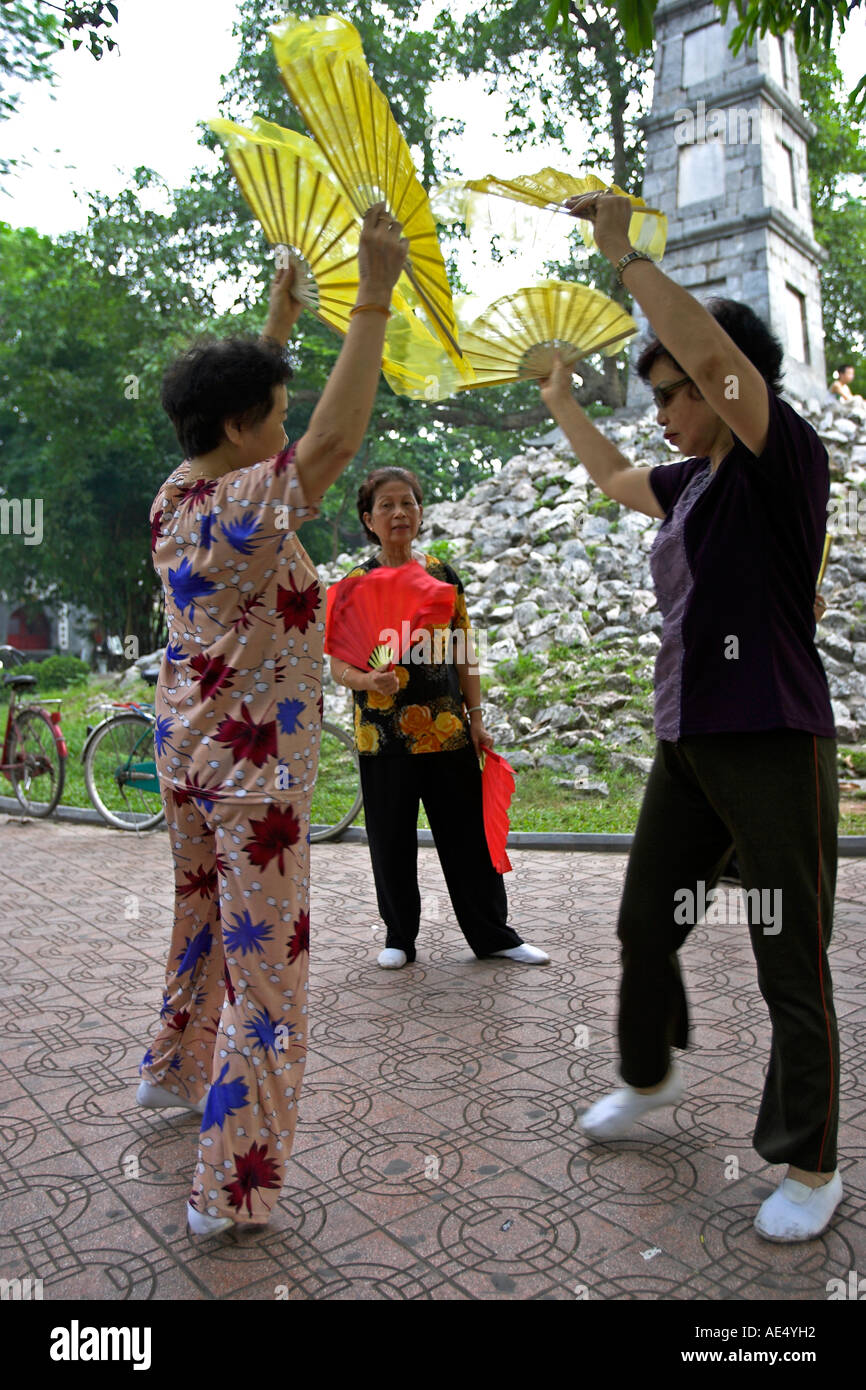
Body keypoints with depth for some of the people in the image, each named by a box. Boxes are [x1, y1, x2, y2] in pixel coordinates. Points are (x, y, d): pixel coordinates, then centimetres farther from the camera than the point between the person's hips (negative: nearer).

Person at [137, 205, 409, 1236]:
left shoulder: (176, 498, 6)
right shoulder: (240, 514, -19)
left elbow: (233, 414, 21)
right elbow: (332, 442, -31)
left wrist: (278, 321, 27)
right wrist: (374, 297, -27)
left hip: (185, 755, 9)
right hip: (251, 769, -9)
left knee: (202, 921, 27)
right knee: (265, 963, 1)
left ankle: (174, 1070, 48)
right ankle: (229, 1187, 11)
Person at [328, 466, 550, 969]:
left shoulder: (443, 576, 7)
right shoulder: (356, 584, -1)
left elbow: (464, 654, 11)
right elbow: (339, 666, -5)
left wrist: (476, 719, 7)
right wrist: (370, 680, -26)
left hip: (448, 733, 2)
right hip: (383, 734, -1)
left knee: (468, 834, 8)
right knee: (392, 841, 8)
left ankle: (493, 934, 23)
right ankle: (400, 937, 27)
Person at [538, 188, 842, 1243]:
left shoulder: (785, 458, -8)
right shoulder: (692, 483, 14)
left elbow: (715, 350, -24)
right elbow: (613, 477, 33)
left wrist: (623, 250, -14)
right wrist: (557, 397, 35)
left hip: (775, 746, -8)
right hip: (688, 743, 8)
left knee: (792, 964, 3)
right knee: (645, 924, 18)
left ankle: (811, 1164, 22)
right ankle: (649, 1076, 42)